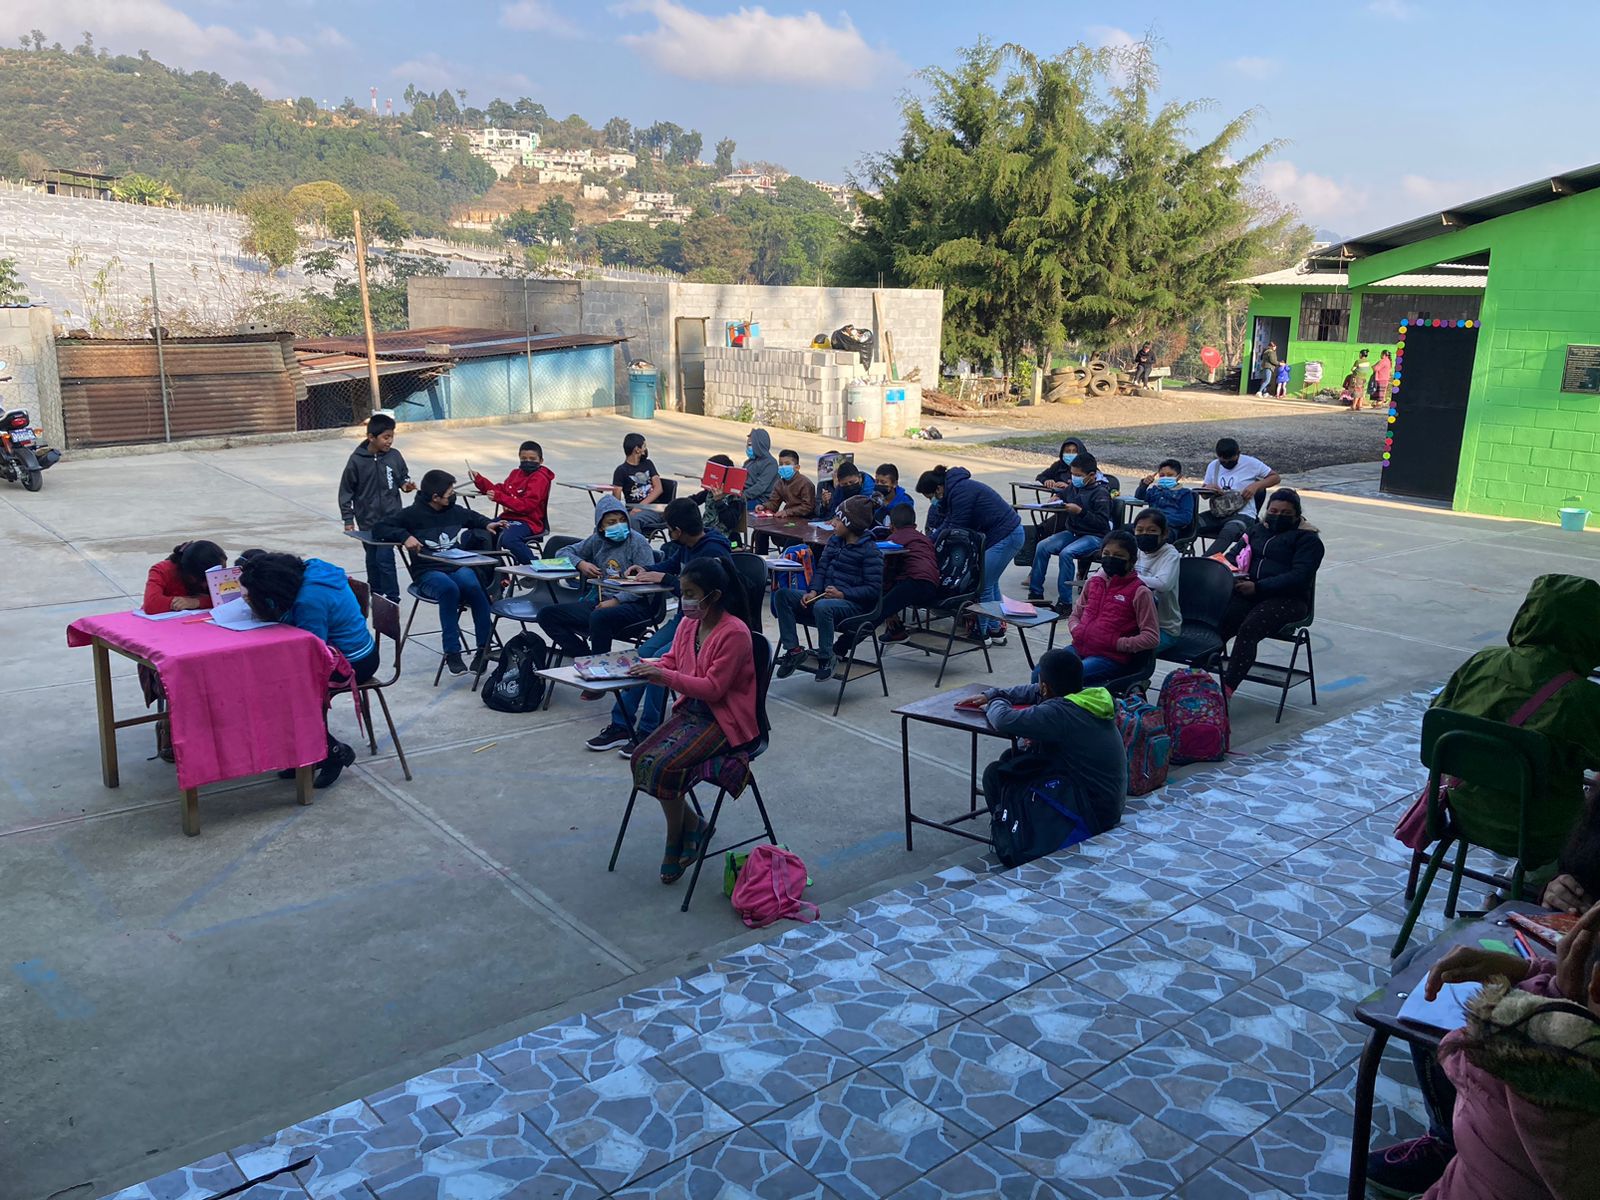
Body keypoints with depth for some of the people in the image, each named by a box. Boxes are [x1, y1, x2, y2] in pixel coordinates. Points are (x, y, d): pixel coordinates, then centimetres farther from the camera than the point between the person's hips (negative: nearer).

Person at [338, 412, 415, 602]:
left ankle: (392, 599, -3)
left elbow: (403, 476, 14)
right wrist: (348, 520, -1)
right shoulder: (357, 460, -9)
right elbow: (346, 491, 0)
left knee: (384, 557, -11)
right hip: (367, 520, 1)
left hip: (391, 517, -1)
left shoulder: (395, 456, -5)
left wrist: (405, 484, -10)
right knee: (372, 558, 14)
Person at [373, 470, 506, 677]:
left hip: (458, 567, 3)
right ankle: (452, 653, -33)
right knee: (449, 588, -38)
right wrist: (405, 536, -17)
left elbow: (475, 518, 35)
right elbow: (380, 528, 0)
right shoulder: (413, 514, 4)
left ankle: (484, 648, -24)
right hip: (427, 572, -3)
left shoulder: (456, 511, 15)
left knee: (472, 585, -33)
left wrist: (488, 525, 12)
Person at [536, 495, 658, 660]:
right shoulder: (597, 540, 13)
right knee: (547, 614, -7)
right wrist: (580, 563, 1)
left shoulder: (638, 542, -5)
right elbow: (564, 552, 24)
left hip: (632, 603, -7)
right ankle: (586, 657, -10)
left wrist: (616, 601, -21)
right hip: (598, 600, 7)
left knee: (599, 617, -39)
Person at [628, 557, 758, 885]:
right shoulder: (688, 623, 5)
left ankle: (675, 843, 3)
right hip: (691, 709, 8)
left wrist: (663, 676, -26)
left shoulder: (734, 633, -19)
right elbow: (671, 662, 15)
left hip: (724, 720, -8)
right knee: (642, 758, -13)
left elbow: (713, 688, -21)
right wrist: (643, 666, -7)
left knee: (663, 766, -23)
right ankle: (691, 824, 6)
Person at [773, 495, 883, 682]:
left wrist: (843, 594, -24)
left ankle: (826, 658, -18)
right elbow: (821, 569, 12)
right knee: (782, 595, -9)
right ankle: (793, 649, -10)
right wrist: (813, 591, -7)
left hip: (854, 604, -8)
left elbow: (873, 589, -14)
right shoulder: (834, 541, 14)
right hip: (824, 595, 8)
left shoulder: (870, 551, -10)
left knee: (822, 607, -40)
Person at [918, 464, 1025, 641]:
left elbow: (956, 529, -18)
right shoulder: (955, 486, 9)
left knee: (983, 585, -5)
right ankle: (996, 631, 25)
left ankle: (982, 633, 6)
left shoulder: (960, 492, -21)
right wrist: (930, 538, 2)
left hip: (1005, 537, -10)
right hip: (1008, 533, 10)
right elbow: (948, 522, 13)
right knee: (990, 582, 17)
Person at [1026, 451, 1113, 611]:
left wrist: (1080, 511, -24)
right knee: (1042, 546, -12)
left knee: (1066, 553, -33)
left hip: (1095, 536, -8)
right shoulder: (1076, 487, 10)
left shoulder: (1101, 492, -11)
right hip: (1073, 531, 8)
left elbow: (1102, 522, -18)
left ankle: (1065, 602, -26)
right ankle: (1035, 594, -8)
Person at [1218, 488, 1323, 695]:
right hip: (1247, 593, 5)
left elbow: (1300, 577, -10)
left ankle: (1227, 689, -36)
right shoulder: (1260, 530, 23)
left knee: (1248, 629, -32)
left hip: (1287, 599, -5)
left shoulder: (1307, 538, 3)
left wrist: (1258, 587, -19)